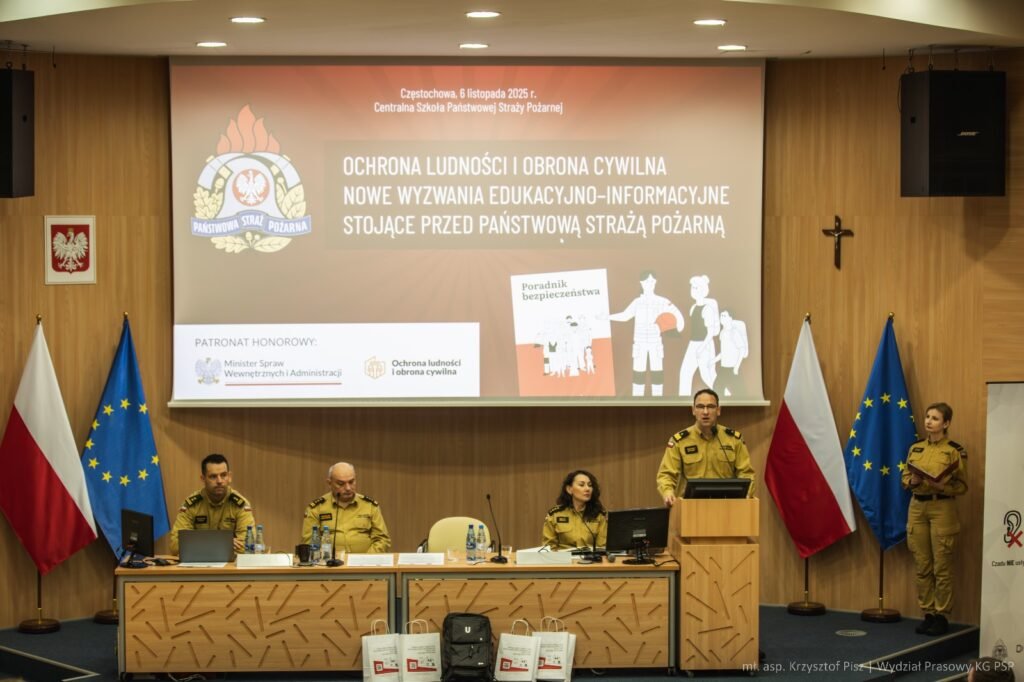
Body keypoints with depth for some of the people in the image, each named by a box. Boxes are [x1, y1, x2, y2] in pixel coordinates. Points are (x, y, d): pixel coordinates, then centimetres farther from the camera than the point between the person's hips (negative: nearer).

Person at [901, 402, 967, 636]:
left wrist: (941, 485, -21)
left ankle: (942, 616, 5)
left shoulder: (955, 451, -5)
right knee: (922, 566, 7)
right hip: (917, 507, 5)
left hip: (942, 508, -5)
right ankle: (928, 613, 15)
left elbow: (962, 486, -4)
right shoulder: (915, 448, 10)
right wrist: (913, 481, -6)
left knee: (942, 567, -2)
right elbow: (904, 477, 16)